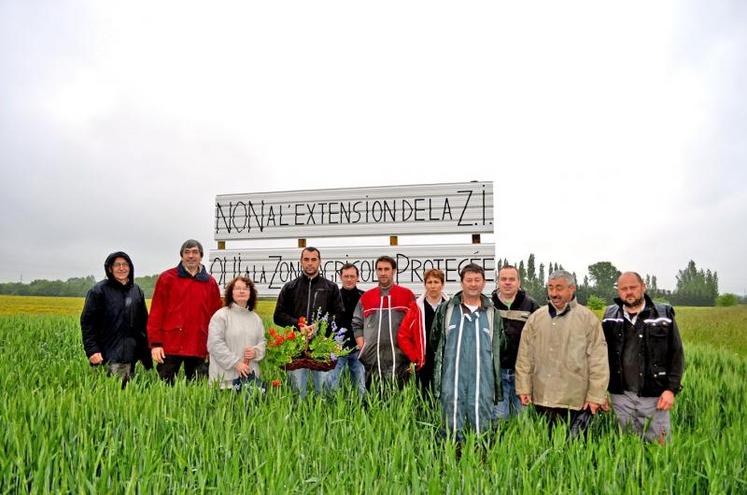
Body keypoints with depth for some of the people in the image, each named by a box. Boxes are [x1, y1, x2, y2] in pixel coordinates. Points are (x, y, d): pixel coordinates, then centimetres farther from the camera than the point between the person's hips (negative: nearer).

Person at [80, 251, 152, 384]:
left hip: (131, 354, 5)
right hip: (111, 355, -5)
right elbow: (87, 322, -4)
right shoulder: (99, 291, -1)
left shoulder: (137, 291, 13)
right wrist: (92, 350, -13)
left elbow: (143, 322, 18)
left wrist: (145, 351, 16)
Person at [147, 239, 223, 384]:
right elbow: (156, 312, -1)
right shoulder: (167, 278, 1)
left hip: (198, 348, 2)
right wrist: (155, 343, -6)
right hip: (171, 346, -2)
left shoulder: (210, 283, 8)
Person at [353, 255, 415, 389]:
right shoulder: (366, 297, 13)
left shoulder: (407, 295, 6)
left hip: (398, 358, -2)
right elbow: (356, 324, 14)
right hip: (372, 358, 2)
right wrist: (362, 347, 3)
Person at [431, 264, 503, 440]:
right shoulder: (445, 309, 7)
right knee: (453, 426, 3)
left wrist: (497, 385, 10)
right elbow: (435, 341, 14)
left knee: (482, 425, 3)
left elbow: (498, 350, 13)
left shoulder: (492, 313, 10)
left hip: (482, 381, 0)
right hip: (452, 380, 0)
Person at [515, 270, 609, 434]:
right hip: (542, 400, 3)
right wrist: (523, 388, 5)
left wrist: (596, 396, -6)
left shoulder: (588, 318, -2)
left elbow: (598, 360, -3)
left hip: (576, 402, -3)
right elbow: (524, 356, 8)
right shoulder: (536, 318, 7)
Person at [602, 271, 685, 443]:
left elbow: (676, 354, -1)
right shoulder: (610, 316, 4)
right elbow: (603, 353, 9)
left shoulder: (663, 315, -3)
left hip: (654, 396, -2)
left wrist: (671, 389, -8)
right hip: (621, 396, 2)